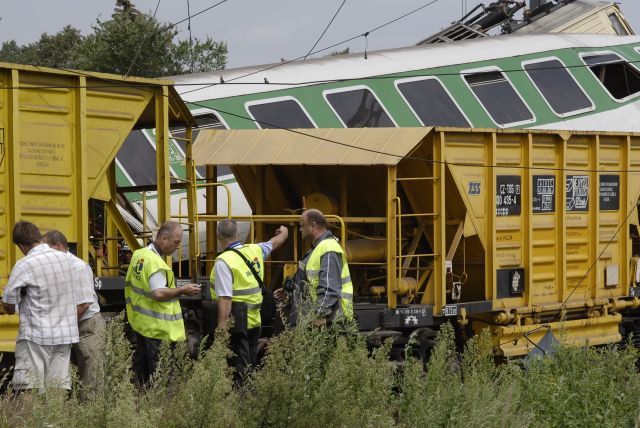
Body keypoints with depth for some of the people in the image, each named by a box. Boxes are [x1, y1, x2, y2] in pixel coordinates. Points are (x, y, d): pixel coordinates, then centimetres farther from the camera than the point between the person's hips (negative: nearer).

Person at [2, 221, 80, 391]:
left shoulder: (24, 266, -12)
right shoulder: (65, 258, 5)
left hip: (36, 335, -6)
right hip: (65, 333, 6)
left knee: (27, 389, -4)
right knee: (60, 385, 8)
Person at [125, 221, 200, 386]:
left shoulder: (138, 255, 10)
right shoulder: (155, 263, -21)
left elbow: (129, 283, 20)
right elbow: (159, 293, -29)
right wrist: (182, 290, -19)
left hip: (139, 322, 10)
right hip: (158, 328, -10)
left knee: (140, 366, 16)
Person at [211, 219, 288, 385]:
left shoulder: (223, 262, -16)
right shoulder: (254, 250, 6)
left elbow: (225, 299, -22)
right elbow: (274, 243, 29)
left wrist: (222, 327, -23)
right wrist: (283, 233, 51)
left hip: (236, 321, -7)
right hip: (255, 320, 7)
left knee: (239, 369, -6)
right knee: (250, 365, 17)